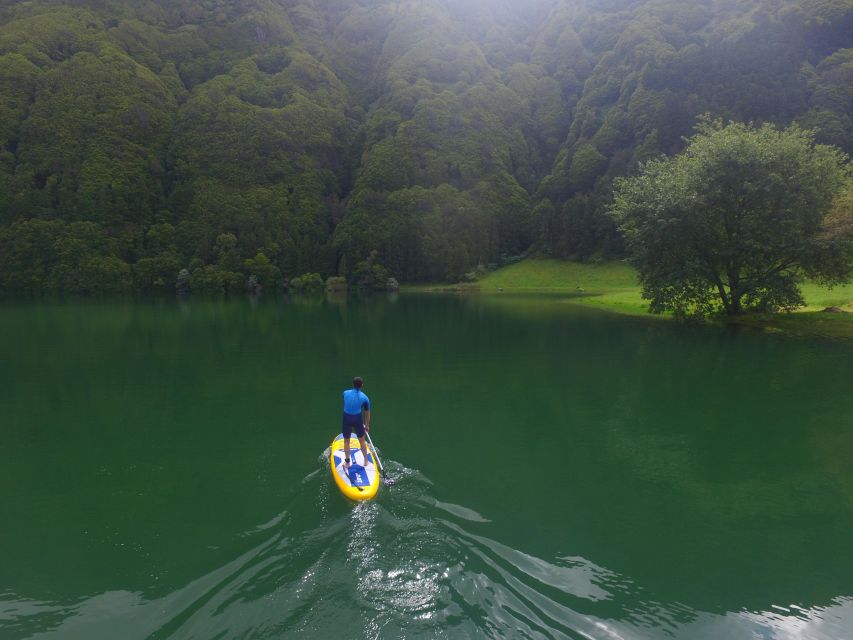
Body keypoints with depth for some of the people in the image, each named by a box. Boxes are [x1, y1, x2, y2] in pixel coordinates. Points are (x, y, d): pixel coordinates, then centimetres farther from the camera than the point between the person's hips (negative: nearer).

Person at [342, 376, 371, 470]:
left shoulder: (345, 393, 0)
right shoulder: (365, 398, -3)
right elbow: (367, 413, 6)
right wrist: (367, 425, 19)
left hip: (346, 419, 0)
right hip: (358, 419, 0)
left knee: (346, 441, 16)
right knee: (362, 441, 18)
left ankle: (347, 463, 25)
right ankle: (366, 461, 30)